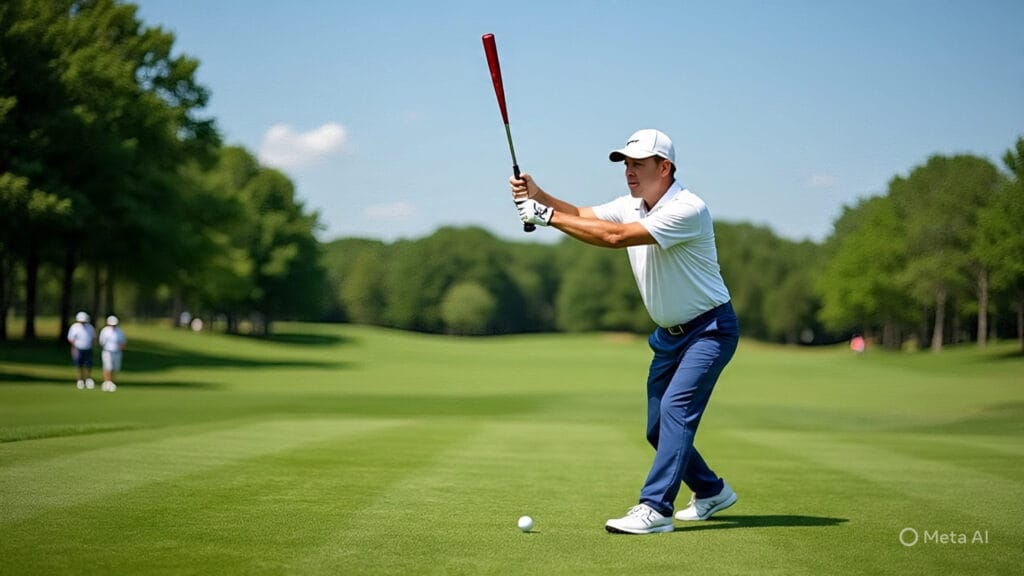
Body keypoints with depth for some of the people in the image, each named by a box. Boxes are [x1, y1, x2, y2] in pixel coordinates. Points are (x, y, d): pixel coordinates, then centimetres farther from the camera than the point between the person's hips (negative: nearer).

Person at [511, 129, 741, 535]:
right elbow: (581, 216, -7)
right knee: (658, 427, 11)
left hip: (710, 329, -9)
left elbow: (615, 237, -33)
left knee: (675, 409, -21)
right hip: (669, 333, 9)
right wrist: (539, 196, -25)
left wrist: (547, 216, -32)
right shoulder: (631, 206, 4)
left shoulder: (687, 209, -25)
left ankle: (655, 509, -22)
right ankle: (711, 492, 31)